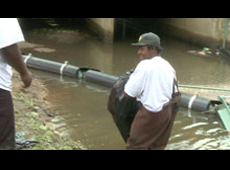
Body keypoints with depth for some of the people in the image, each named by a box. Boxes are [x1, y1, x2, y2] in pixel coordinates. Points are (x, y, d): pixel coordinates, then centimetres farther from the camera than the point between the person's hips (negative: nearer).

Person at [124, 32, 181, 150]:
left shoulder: (144, 65, -17)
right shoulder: (168, 66, 9)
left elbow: (128, 93, -15)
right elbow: (176, 94, 14)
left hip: (152, 113, -8)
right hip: (169, 111, 8)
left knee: (134, 146, 3)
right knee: (157, 146, 19)